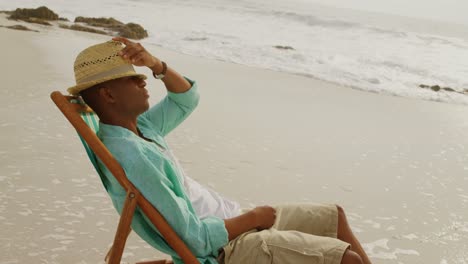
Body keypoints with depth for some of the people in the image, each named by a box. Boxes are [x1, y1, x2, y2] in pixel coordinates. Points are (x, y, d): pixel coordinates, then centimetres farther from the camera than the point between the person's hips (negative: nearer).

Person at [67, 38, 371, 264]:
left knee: (335, 215, 16)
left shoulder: (137, 128, 3)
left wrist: (156, 64, -5)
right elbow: (196, 238, -27)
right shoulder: (131, 157, -27)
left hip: (232, 222, 10)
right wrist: (254, 216, -12)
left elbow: (187, 98, 15)